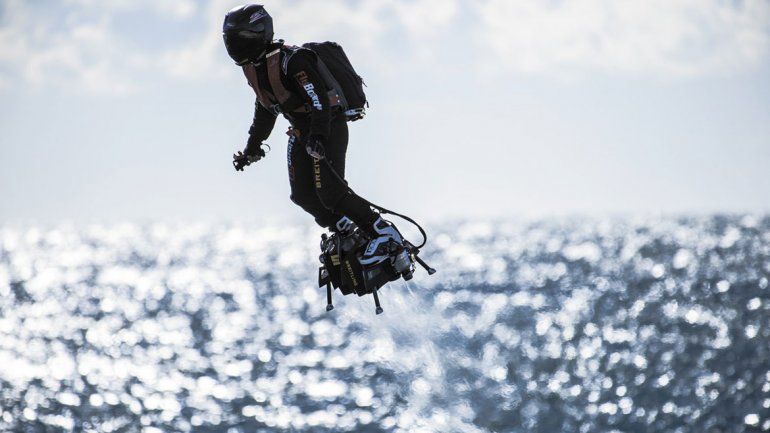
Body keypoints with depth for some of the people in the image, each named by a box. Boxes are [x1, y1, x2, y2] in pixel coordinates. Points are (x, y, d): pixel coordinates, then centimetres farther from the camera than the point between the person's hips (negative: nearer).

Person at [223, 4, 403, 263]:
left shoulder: (289, 60, -22)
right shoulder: (254, 69, 8)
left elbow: (319, 98, -31)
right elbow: (264, 112, 23)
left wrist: (319, 135, -42)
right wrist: (251, 148, 27)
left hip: (328, 128, -9)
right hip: (302, 134, 9)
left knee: (328, 190, -20)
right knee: (303, 196, -1)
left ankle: (383, 232, -14)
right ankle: (347, 232, 12)